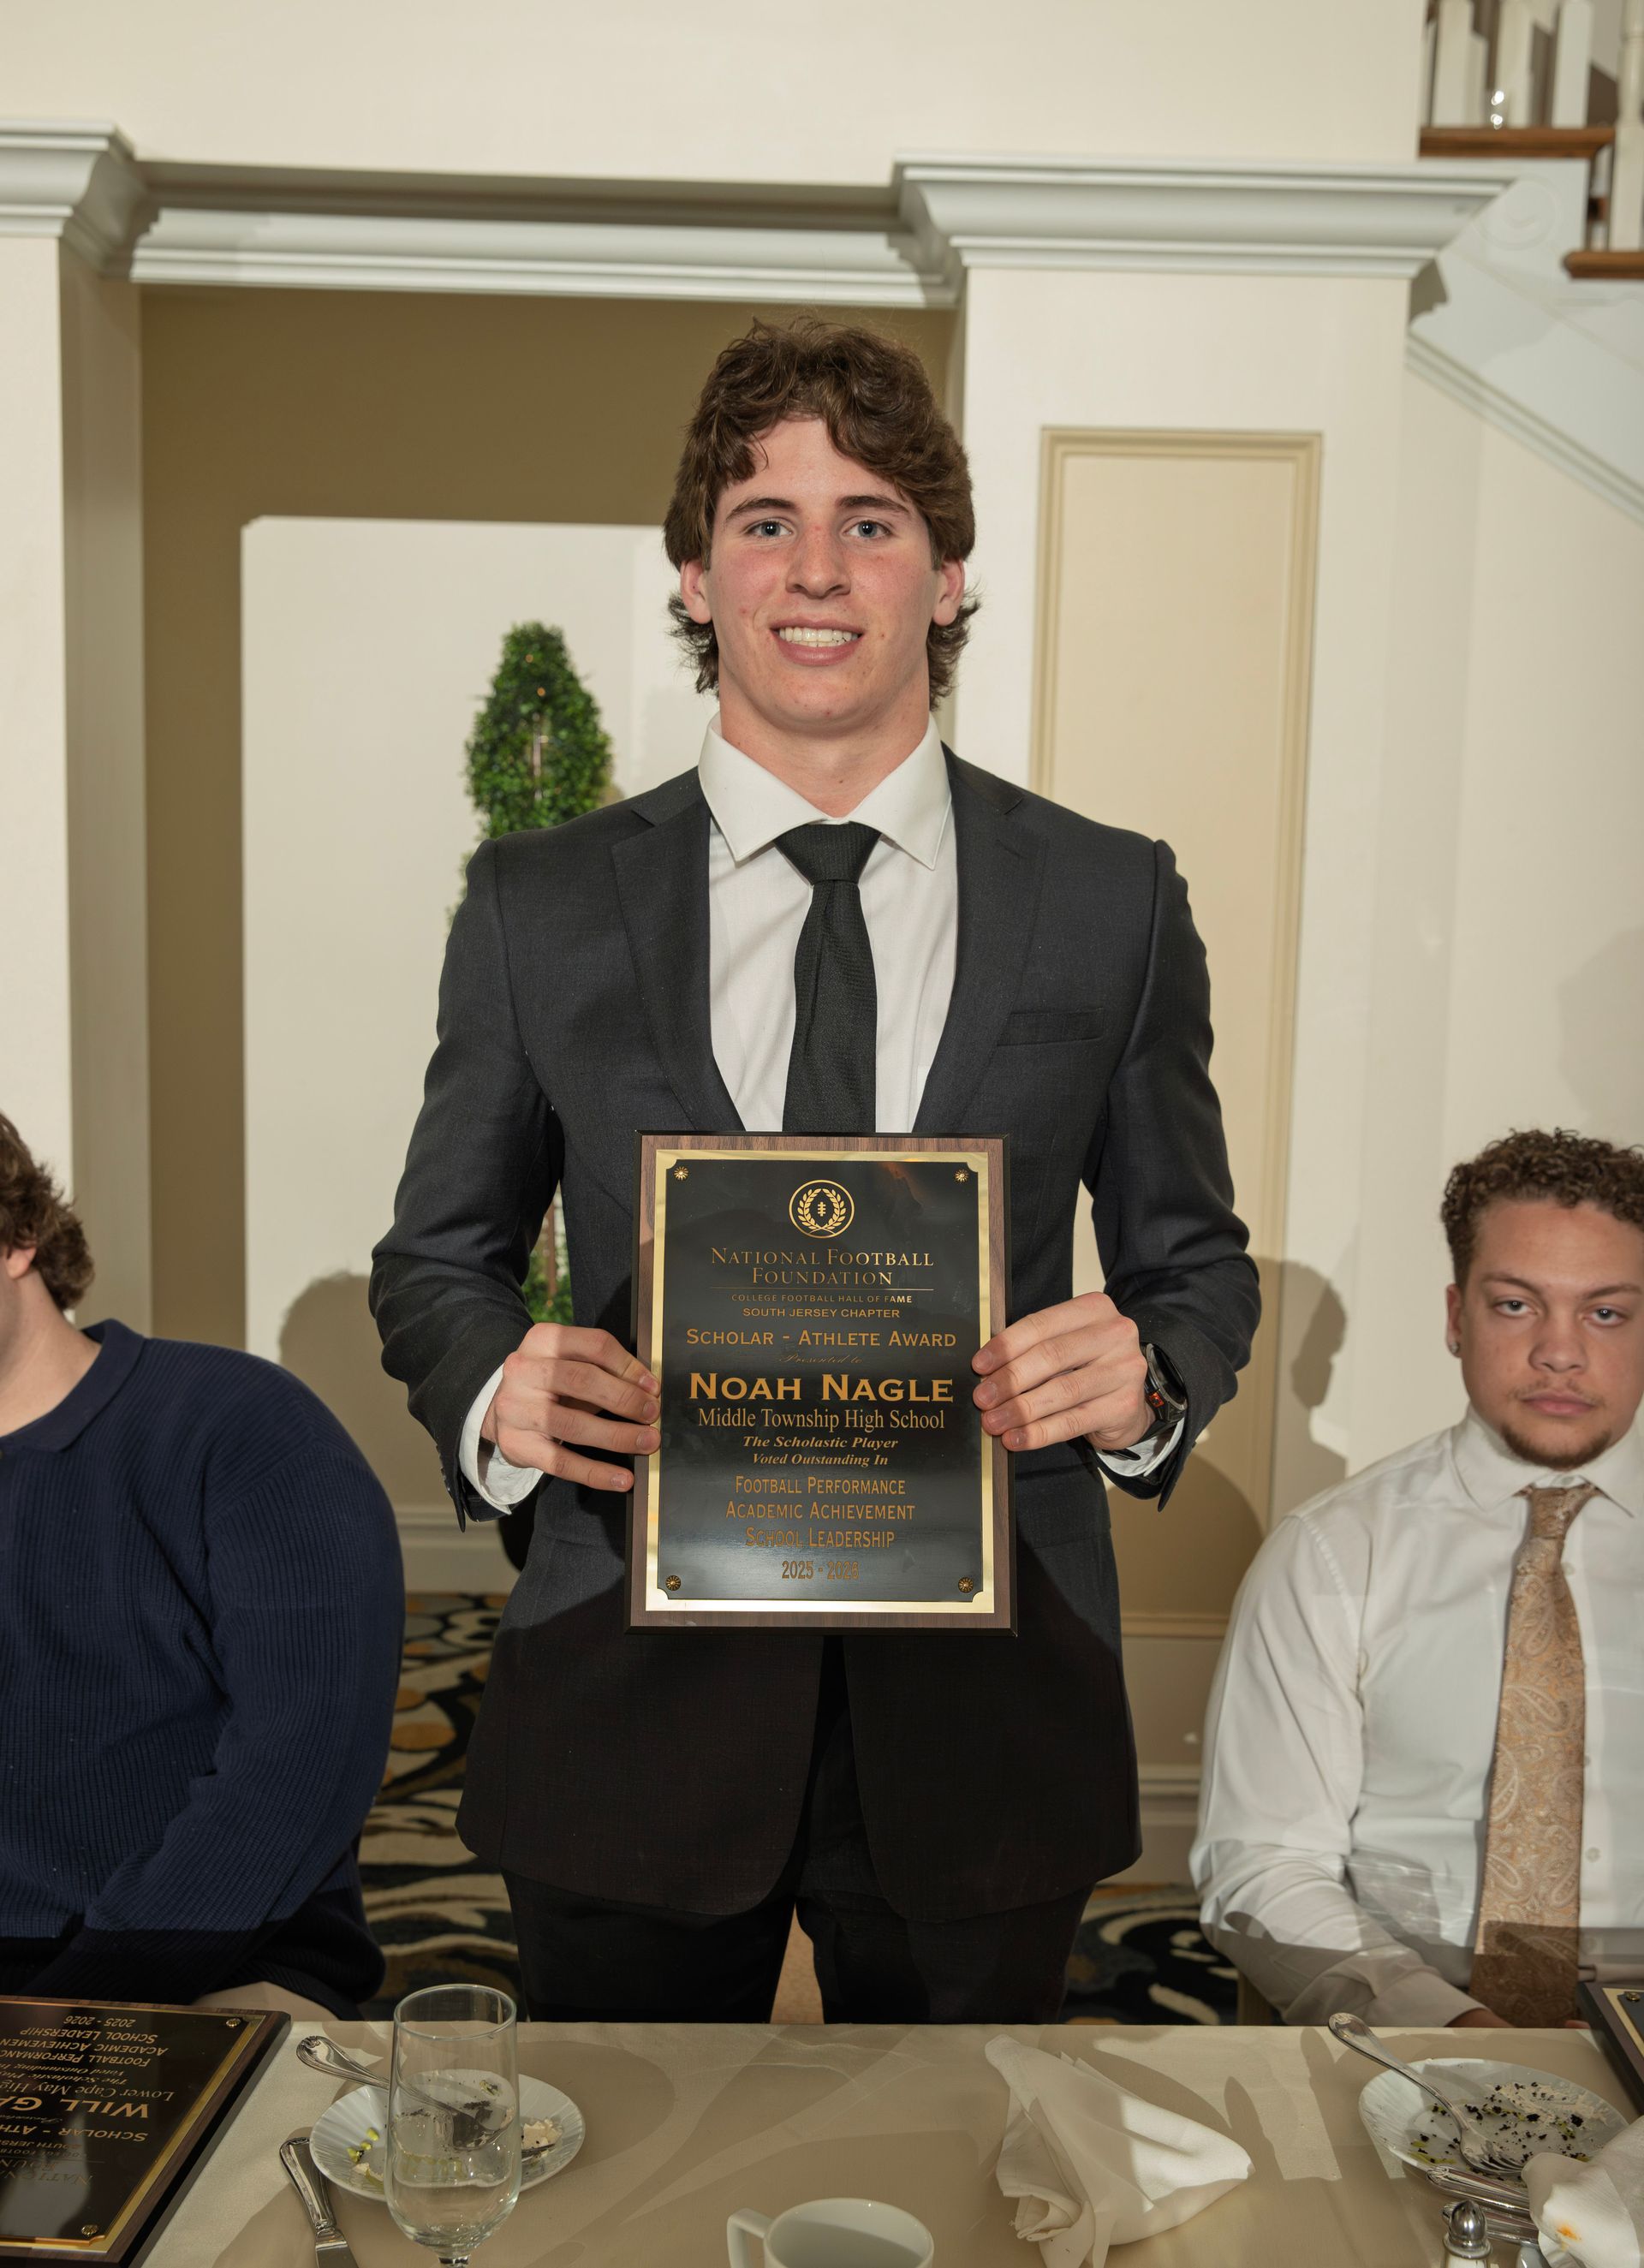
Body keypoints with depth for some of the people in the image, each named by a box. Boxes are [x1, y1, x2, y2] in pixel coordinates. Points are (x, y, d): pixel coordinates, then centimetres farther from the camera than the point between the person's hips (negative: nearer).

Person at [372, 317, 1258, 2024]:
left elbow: (1193, 1261, 8)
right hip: (631, 1699, 0)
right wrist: (496, 1390, -14)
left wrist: (1147, 1376, -14)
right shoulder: (540, 905, 1)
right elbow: (437, 1258, 8)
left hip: (985, 1706, 1)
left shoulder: (1114, 903, 2)